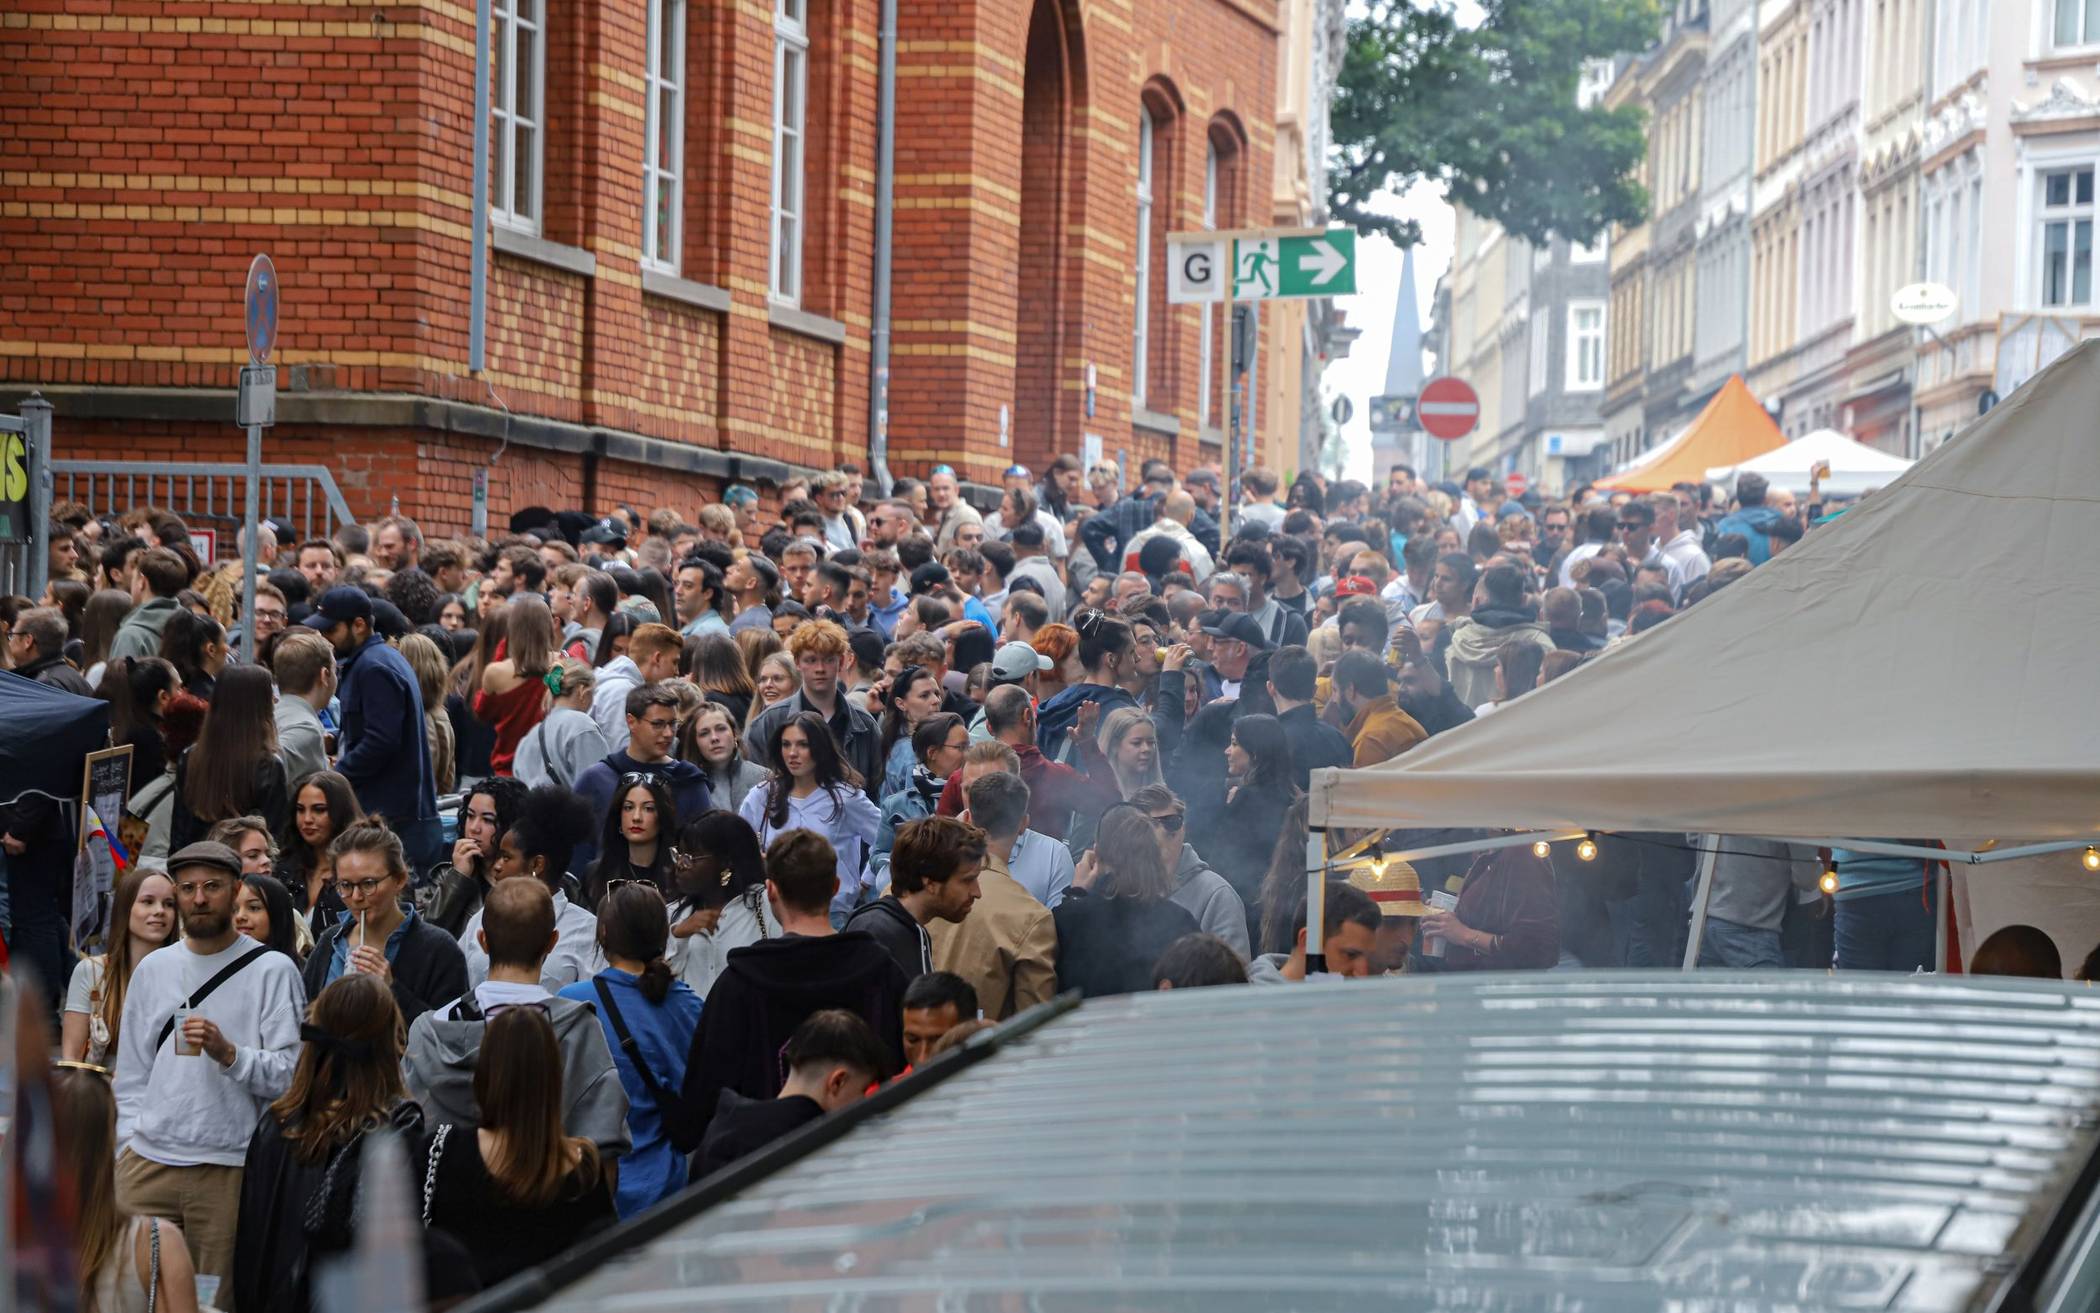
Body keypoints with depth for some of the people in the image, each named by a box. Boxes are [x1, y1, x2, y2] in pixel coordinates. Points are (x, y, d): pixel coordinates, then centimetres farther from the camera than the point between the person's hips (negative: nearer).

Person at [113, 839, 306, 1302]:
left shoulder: (273, 970, 0)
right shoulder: (153, 969, 14)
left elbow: (290, 1073, -7)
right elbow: (131, 1072, 17)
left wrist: (229, 1054, -21)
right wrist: (128, 1144, 8)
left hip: (230, 1170, -4)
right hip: (147, 1164, 4)